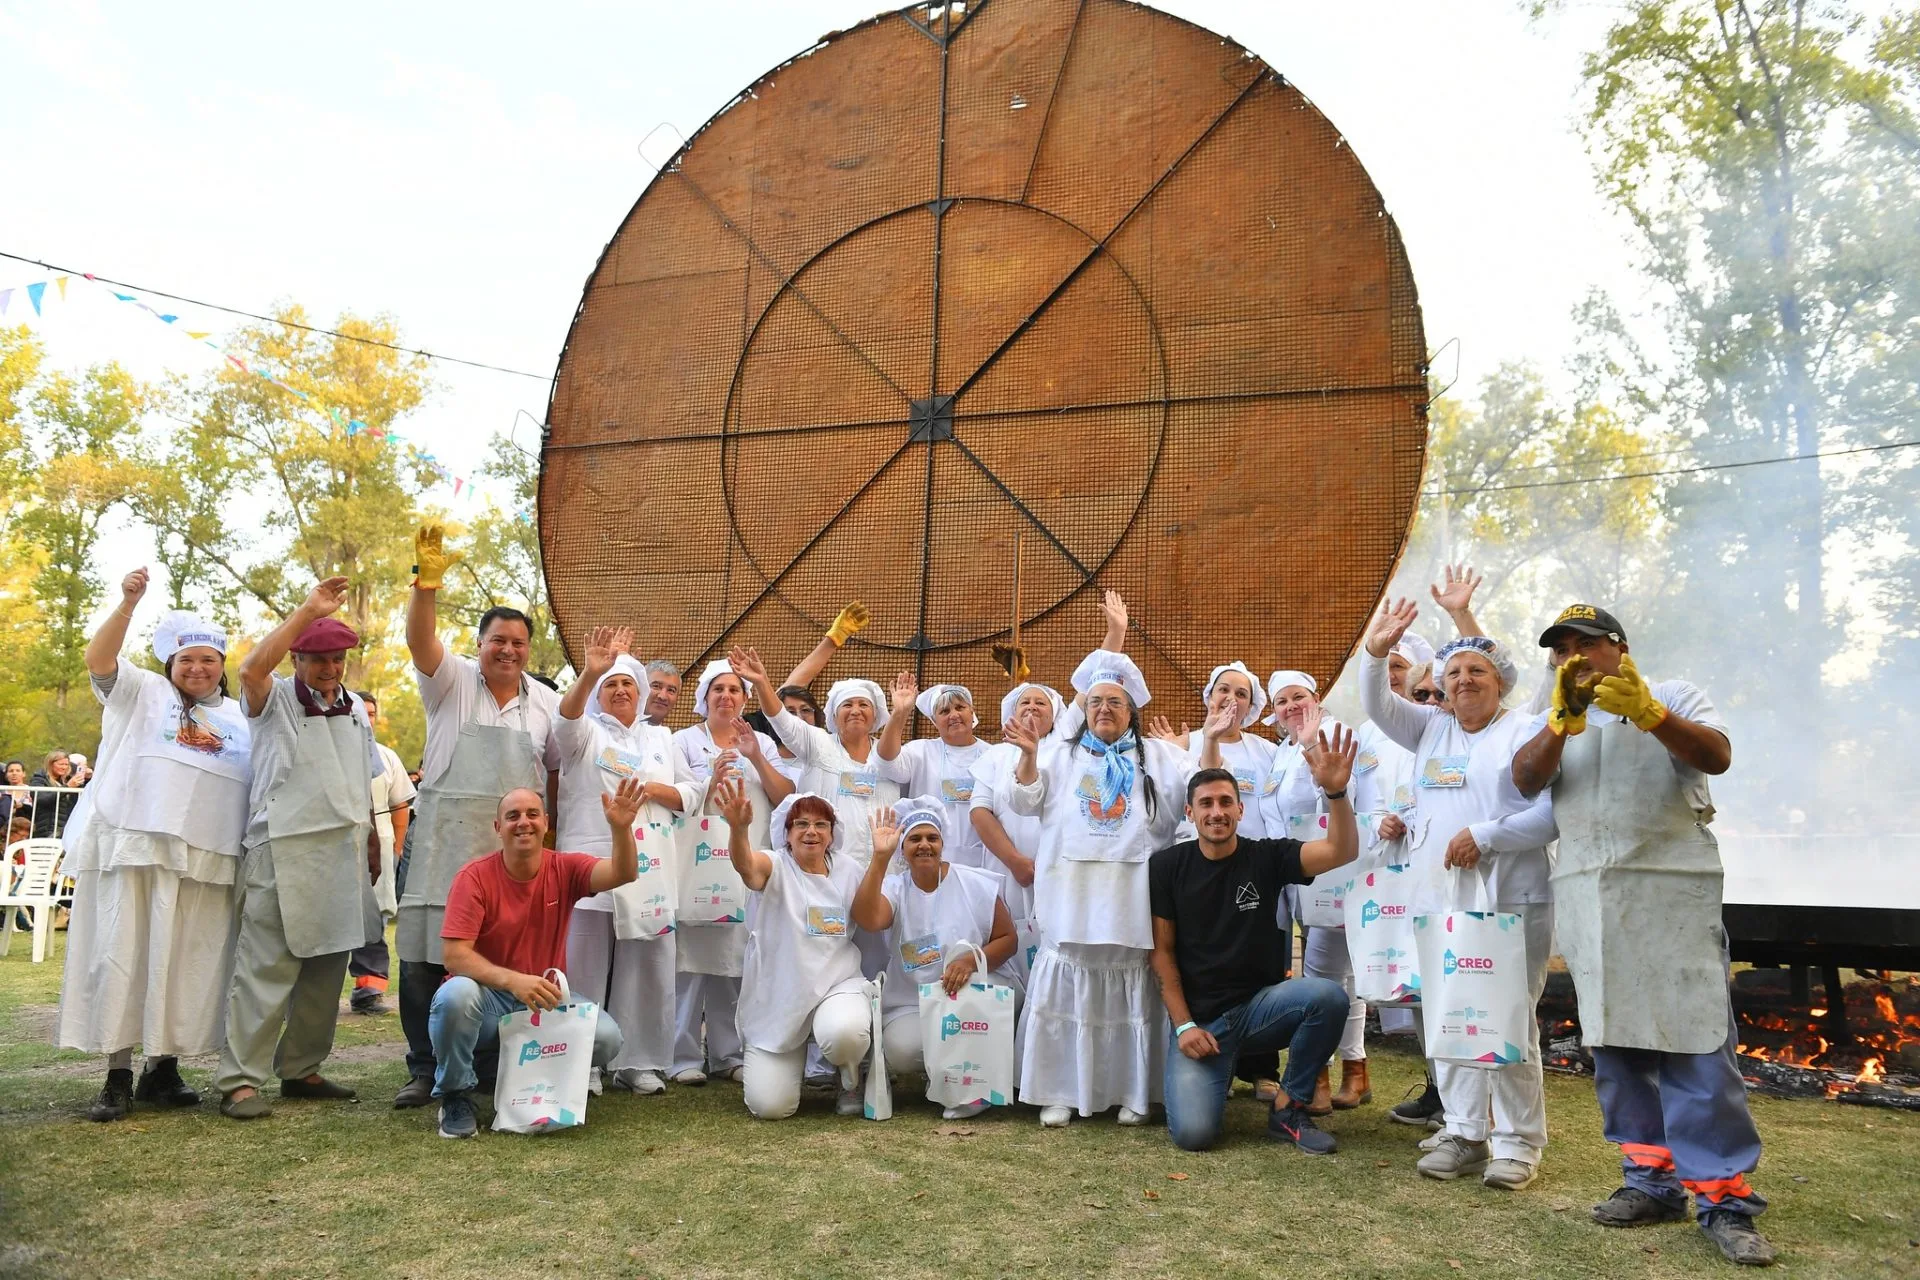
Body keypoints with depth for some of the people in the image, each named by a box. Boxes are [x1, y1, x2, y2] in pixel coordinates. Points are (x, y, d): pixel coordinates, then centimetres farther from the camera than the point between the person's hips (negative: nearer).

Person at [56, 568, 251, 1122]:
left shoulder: (239, 718, 19)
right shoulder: (141, 693, 10)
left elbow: (262, 780, 21)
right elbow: (99, 660, -7)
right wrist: (128, 603, -21)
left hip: (208, 859, 3)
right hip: (135, 847, -3)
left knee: (186, 963, 4)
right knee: (122, 955, -3)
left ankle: (163, 1067, 14)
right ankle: (118, 1075, 2)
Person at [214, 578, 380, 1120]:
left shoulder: (355, 710, 15)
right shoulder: (277, 700, -1)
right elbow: (250, 669, -24)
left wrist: (373, 842, 17)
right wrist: (307, 611, -24)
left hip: (344, 855, 6)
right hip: (285, 854, -6)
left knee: (326, 970, 10)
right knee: (267, 967, -8)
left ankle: (301, 1069, 20)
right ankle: (239, 1080, -2)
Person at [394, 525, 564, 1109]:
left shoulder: (545, 701, 10)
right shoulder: (452, 680, 2)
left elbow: (559, 767, 16)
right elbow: (419, 640, -17)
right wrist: (426, 582, -33)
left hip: (513, 847, 2)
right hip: (442, 842, -1)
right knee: (423, 957, 0)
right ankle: (424, 1070, 12)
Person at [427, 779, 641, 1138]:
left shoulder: (564, 869, -4)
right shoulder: (474, 877, -12)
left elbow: (622, 874, -22)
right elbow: (454, 955, -19)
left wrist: (620, 828, -43)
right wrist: (512, 980, -35)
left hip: (546, 1001, 2)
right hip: (488, 1000, -2)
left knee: (606, 1038, -22)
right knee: (456, 995, -36)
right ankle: (455, 1095, -7)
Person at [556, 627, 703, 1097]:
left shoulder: (661, 738, 19)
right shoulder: (586, 733, 7)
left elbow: (692, 793, 14)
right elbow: (567, 718, -18)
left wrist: (654, 790, -6)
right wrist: (589, 672, -35)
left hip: (648, 868, 3)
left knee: (645, 967, 4)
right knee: (585, 966, -3)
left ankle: (638, 1063, 14)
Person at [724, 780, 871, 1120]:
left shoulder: (848, 872, 7)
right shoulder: (775, 867, -8)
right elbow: (745, 864, -34)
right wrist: (738, 828, -54)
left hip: (837, 983, 1)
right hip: (777, 994, -1)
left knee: (843, 1032, -36)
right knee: (770, 1106, -10)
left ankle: (851, 1082, 3)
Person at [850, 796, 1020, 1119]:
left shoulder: (976, 884, -4)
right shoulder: (894, 888, -2)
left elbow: (1008, 940, -4)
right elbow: (867, 920, -24)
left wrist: (971, 960, -24)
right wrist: (880, 857, -30)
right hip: (912, 1004, 1)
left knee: (962, 948, -32)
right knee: (900, 1050, -28)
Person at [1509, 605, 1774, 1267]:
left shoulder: (1673, 696, 10)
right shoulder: (1556, 721, 17)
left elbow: (1717, 757, -8)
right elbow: (1525, 780, -2)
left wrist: (1647, 713, -23)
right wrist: (1563, 718, -18)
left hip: (1672, 888, -4)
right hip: (1586, 895, 4)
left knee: (1694, 1040, -8)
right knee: (1613, 1040, 4)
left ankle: (1723, 1196, -3)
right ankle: (1653, 1179, 13)